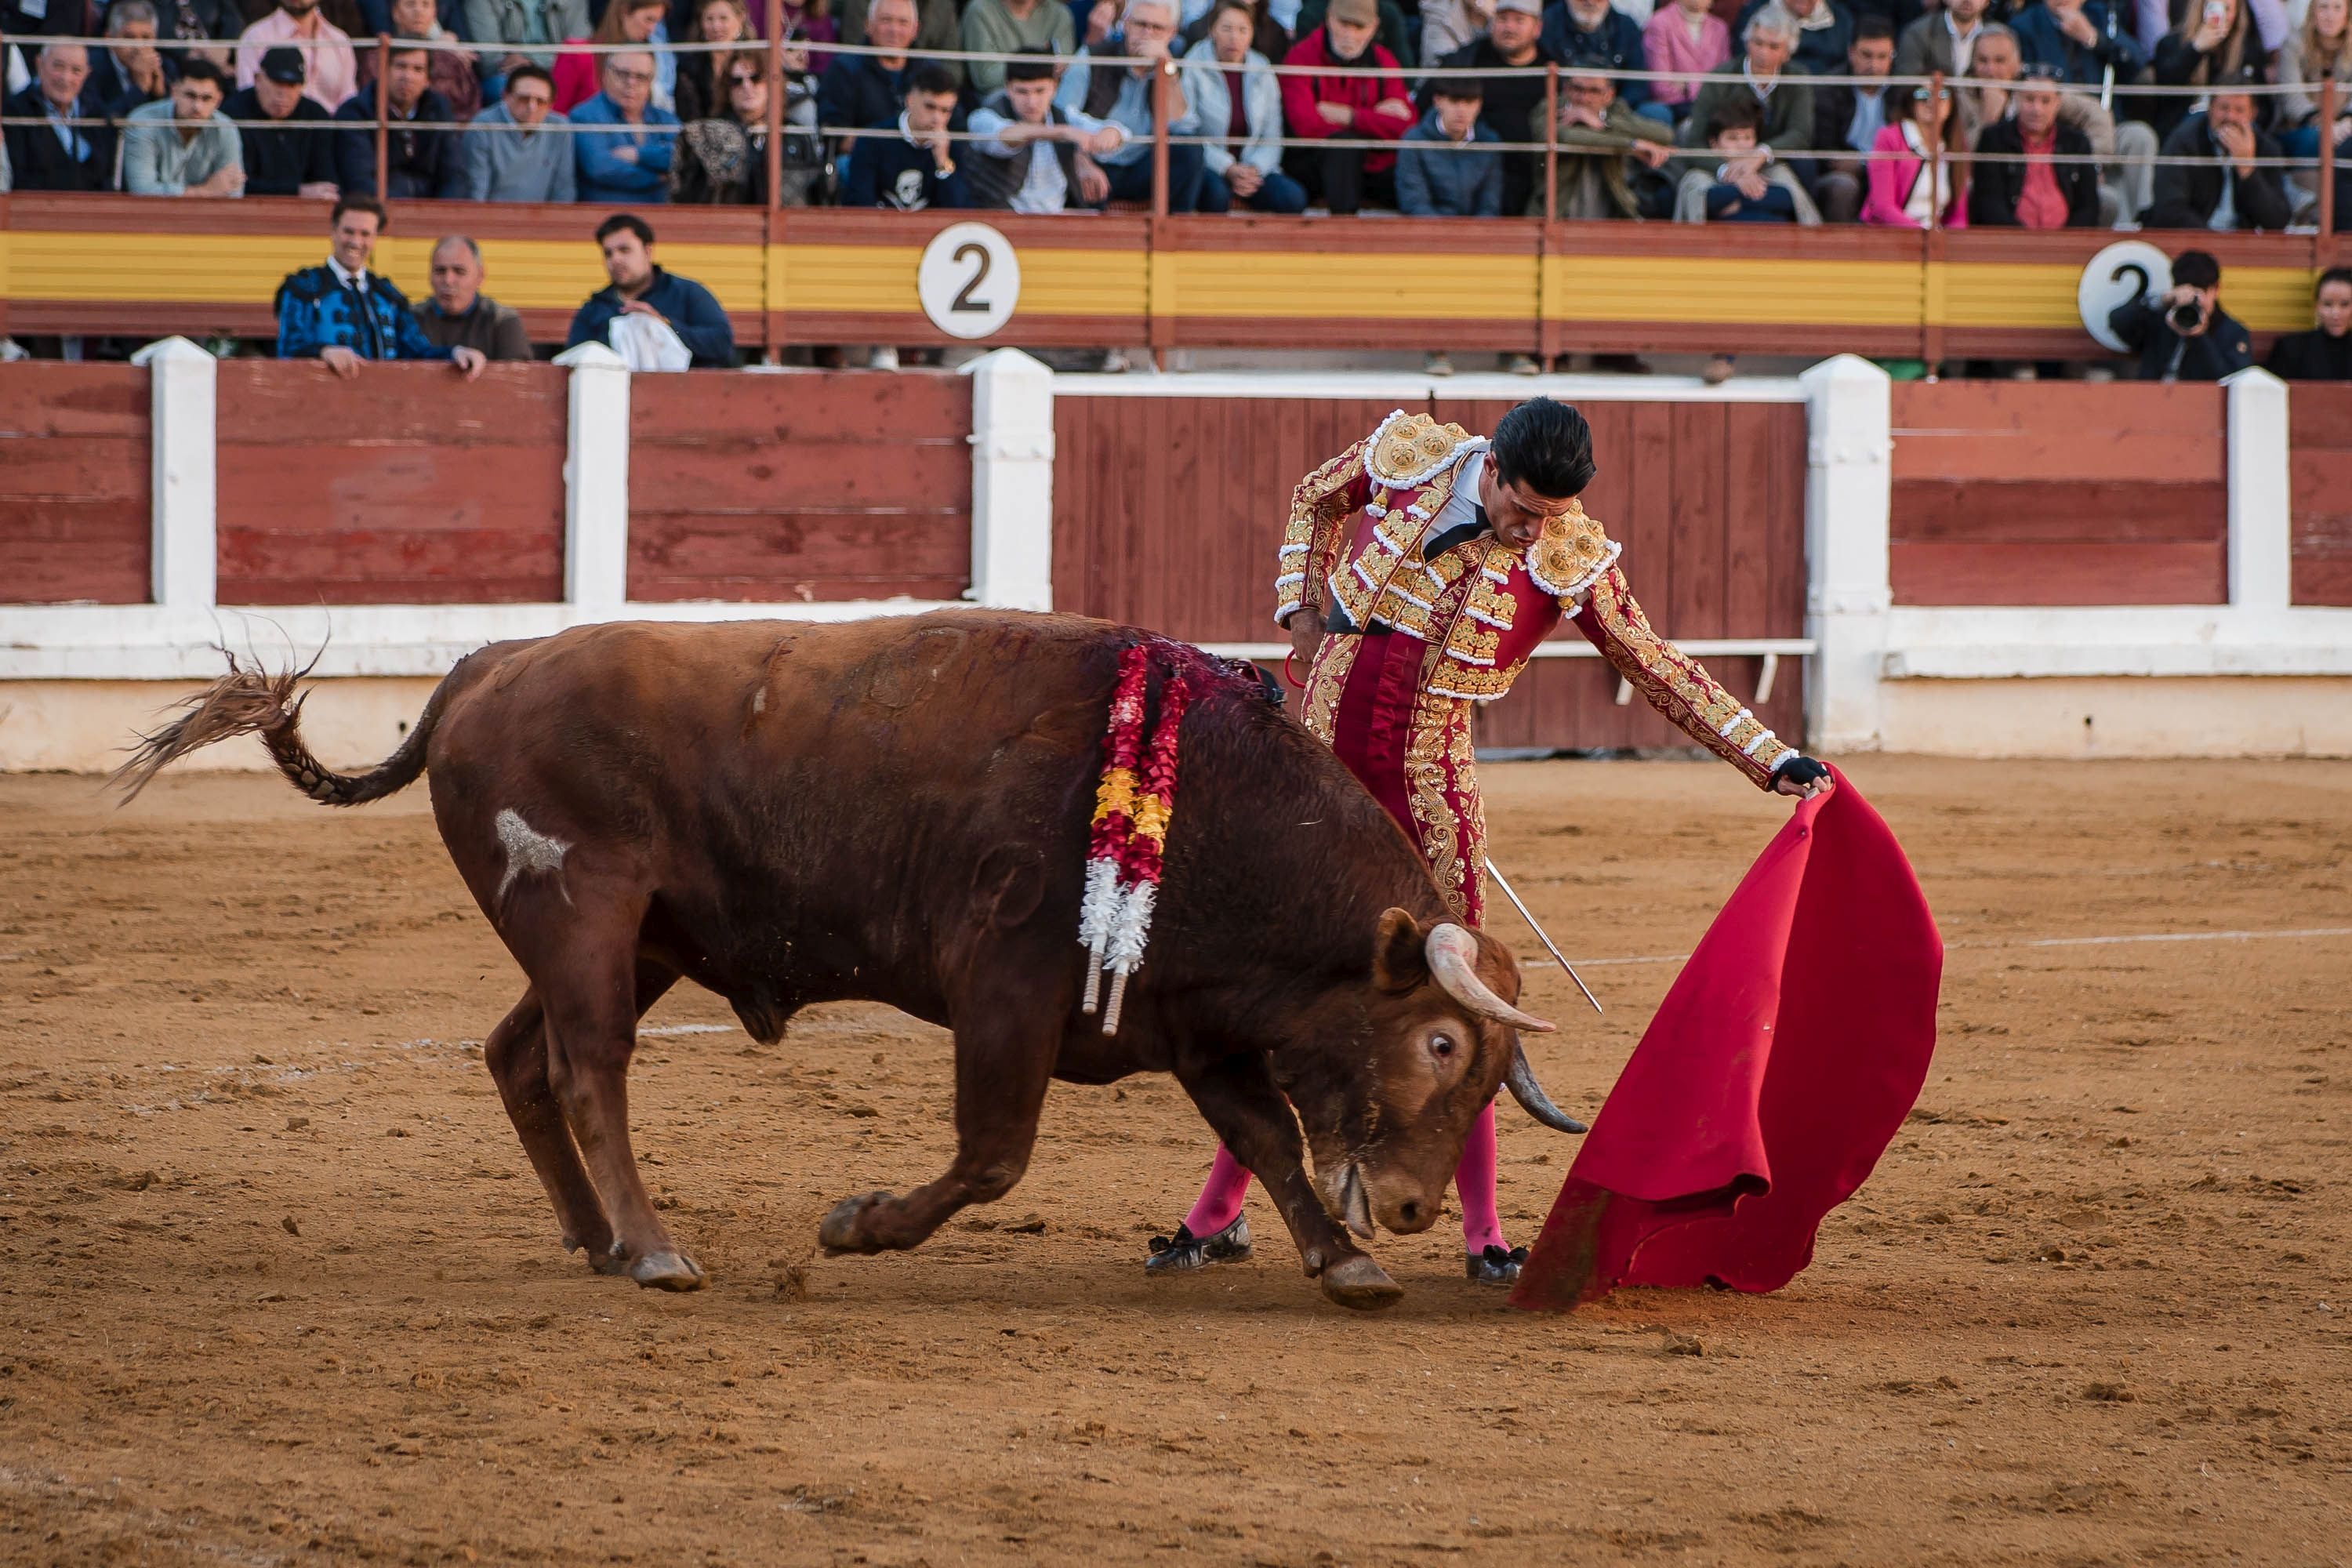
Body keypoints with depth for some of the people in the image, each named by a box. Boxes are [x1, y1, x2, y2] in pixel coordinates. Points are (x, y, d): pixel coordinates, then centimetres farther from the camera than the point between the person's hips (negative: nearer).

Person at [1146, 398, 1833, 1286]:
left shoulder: (1571, 562, -11)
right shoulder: (1408, 457, -7)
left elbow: (1659, 671, -3)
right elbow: (1316, 500, 15)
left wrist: (1774, 760, -8)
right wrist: (1301, 609, 6)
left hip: (1427, 784, -2)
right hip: (1319, 761, 2)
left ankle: (1483, 1234, 3)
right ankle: (1218, 1214, 16)